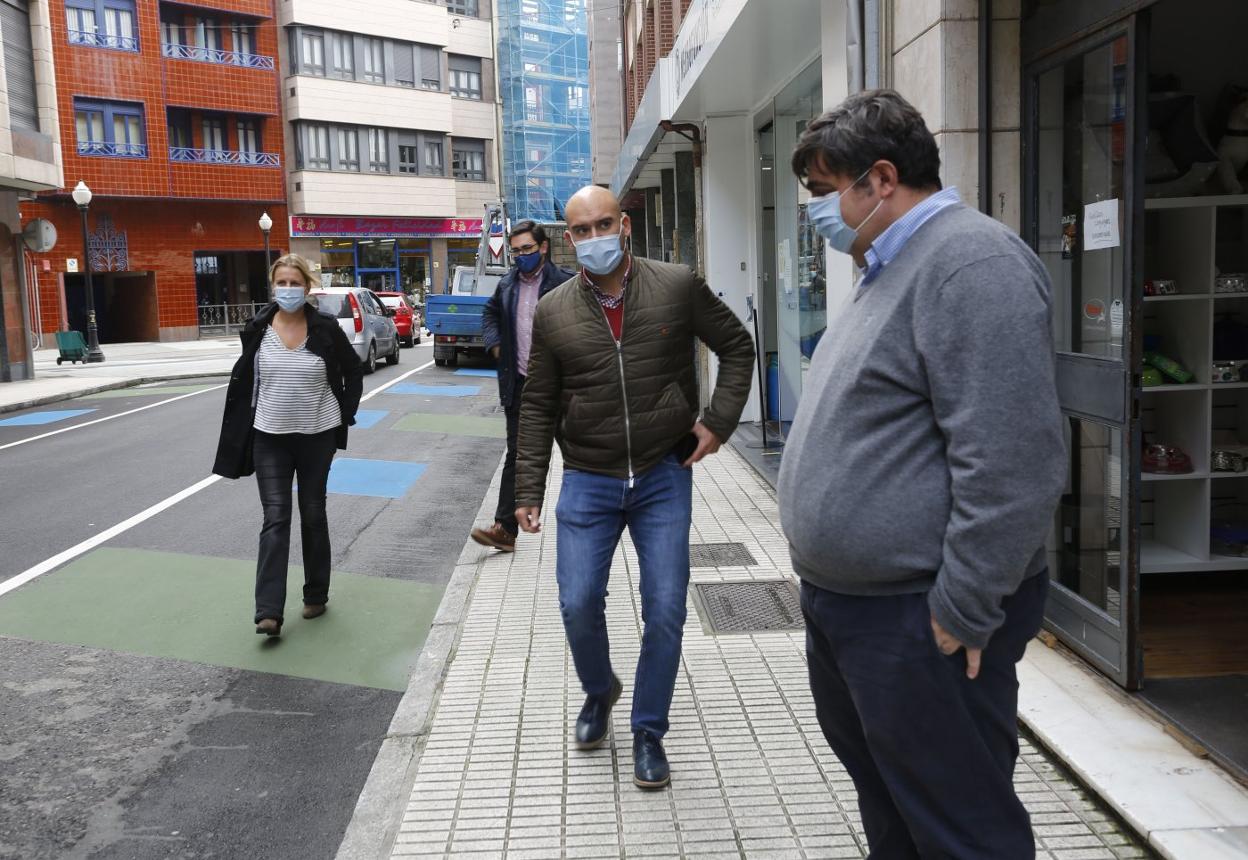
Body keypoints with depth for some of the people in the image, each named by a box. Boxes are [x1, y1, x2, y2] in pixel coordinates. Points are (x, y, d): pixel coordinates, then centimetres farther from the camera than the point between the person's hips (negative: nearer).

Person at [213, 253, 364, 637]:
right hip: (270, 437, 1)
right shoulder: (258, 330, -2)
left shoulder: (325, 328, -6)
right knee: (275, 520, -5)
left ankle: (316, 595, 27)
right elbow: (243, 379, 11)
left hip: (316, 436, 0)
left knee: (313, 515, 11)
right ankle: (269, 612, -8)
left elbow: (353, 370, 7)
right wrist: (249, 423, 8)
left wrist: (346, 415, 3)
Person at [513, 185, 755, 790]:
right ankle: (599, 691, 31)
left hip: (664, 476, -1)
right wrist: (528, 491, 2)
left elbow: (737, 346, 7)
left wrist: (719, 421, -3)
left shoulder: (678, 287, -5)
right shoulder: (553, 314, -1)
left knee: (665, 610, 0)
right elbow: (538, 408, 5)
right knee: (579, 604, -2)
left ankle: (648, 731, 21)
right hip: (588, 483, 1)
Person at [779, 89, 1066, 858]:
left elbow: (1010, 460, -25)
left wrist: (963, 612, -21)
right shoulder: (891, 268, 15)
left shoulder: (969, 262, -18)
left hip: (920, 620, -10)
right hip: (846, 604, 10)